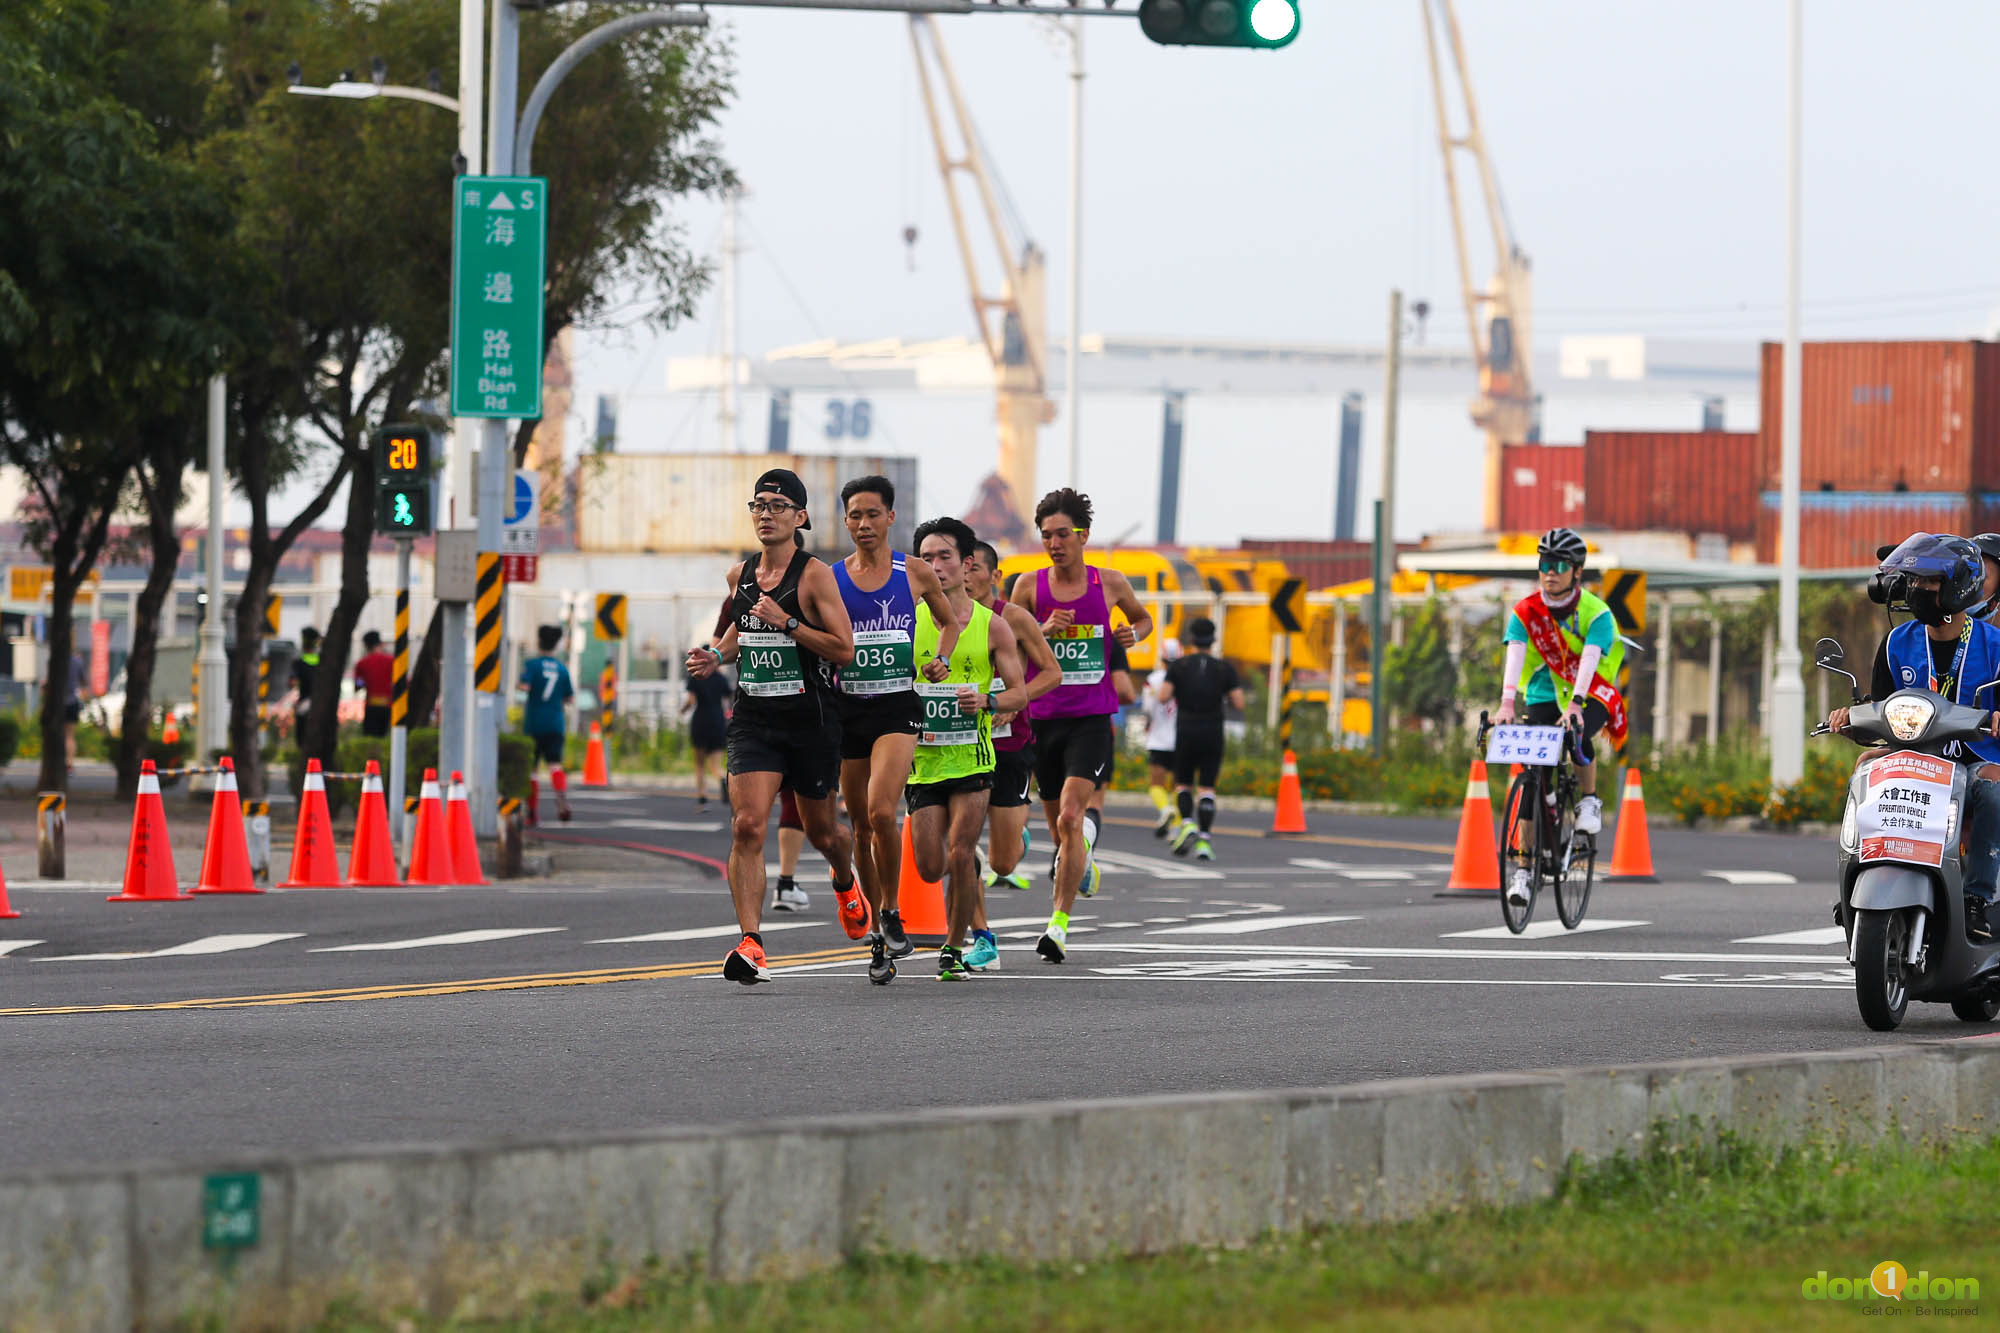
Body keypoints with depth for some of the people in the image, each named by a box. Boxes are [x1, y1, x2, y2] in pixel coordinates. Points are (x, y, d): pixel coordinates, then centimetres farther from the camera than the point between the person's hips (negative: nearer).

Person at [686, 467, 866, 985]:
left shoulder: (815, 575, -9)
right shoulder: (740, 574, 7)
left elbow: (843, 649, -14)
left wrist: (786, 621, -22)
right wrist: (717, 655, 8)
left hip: (811, 721, -3)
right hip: (753, 719, 3)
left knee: (820, 829, 15)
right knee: (746, 826, -16)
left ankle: (845, 883, 52)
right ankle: (751, 945, -20)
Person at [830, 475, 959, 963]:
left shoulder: (915, 574, 3)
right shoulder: (830, 579, 4)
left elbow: (950, 621, 19)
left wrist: (942, 659, 1)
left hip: (898, 705, -2)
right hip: (848, 708, 2)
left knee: (881, 811, -22)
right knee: (861, 827, 7)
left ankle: (892, 911, -5)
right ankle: (877, 924, 21)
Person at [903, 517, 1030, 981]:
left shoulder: (992, 625, 0)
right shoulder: (907, 619, 1)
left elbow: (1019, 693, 3)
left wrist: (986, 702, -17)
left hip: (972, 756, -1)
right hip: (922, 758, 1)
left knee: (960, 854, -12)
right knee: (929, 868, -3)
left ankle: (954, 949, 6)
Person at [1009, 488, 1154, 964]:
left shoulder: (1110, 583, 3)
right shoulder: (1030, 587, 3)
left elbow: (1143, 618, 22)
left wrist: (1135, 632, -1)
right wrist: (1043, 631, -12)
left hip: (1092, 719, -2)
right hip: (1044, 719, 2)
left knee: (1069, 817, -19)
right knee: (1059, 826, 11)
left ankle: (1059, 923, -19)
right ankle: (1083, 865, 46)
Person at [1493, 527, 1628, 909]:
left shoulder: (1596, 613, -17)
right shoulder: (1525, 612, -11)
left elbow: (1589, 659, -32)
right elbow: (1515, 656, -25)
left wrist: (1575, 704, -47)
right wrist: (1507, 703, -41)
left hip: (1590, 697, -2)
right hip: (1544, 696, 2)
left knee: (1579, 736, -35)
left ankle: (1589, 801, -8)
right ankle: (1524, 868, -4)